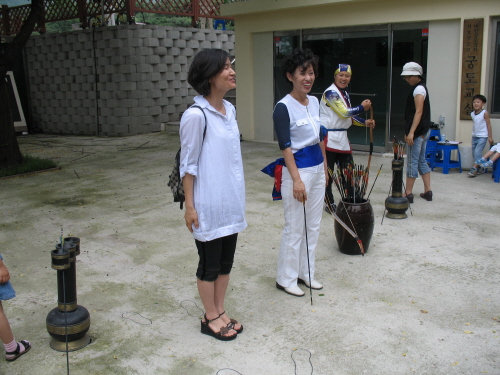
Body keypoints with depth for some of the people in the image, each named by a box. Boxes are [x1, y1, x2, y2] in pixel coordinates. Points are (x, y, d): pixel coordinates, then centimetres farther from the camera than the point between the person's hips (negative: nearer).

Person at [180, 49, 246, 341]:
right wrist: (190, 206, -12)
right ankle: (211, 318, 27)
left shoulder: (230, 109, 6)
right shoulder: (196, 115, -18)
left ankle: (220, 312, 34)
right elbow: (188, 164, -13)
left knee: (226, 261, 17)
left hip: (231, 201, 7)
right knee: (210, 264, 9)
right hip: (209, 204, -7)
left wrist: (238, 198, 16)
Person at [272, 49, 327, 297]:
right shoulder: (284, 107, -15)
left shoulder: (314, 102, 8)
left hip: (317, 169, 8)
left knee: (313, 226, 15)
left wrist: (324, 168, 16)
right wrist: (296, 179, -22)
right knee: (295, 229, 1)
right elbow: (285, 147, -18)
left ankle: (306, 273, 29)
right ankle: (286, 279, 17)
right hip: (297, 170, -8)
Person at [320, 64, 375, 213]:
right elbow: (344, 112, -19)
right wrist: (362, 107, -7)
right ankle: (330, 204, 11)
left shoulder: (345, 94, 16)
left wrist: (364, 122, 9)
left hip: (342, 138, 9)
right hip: (329, 138, -9)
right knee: (328, 173, 0)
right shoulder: (330, 93, -13)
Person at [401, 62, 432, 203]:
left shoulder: (419, 89, -13)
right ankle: (428, 191, 18)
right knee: (422, 161, 14)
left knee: (412, 162, -6)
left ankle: (408, 193, -1)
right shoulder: (420, 88, 17)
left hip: (418, 132, -10)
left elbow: (418, 112, -21)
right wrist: (408, 131, 20)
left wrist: (411, 132, -25)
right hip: (424, 131, 10)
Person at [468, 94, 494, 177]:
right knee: (474, 153, 8)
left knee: (477, 151, -15)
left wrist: (490, 137, -7)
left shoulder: (485, 113, -10)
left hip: (482, 136, -7)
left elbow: (488, 125, -7)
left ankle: (474, 169, -14)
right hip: (474, 136, 7)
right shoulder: (472, 114, 7)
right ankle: (480, 168, 19)